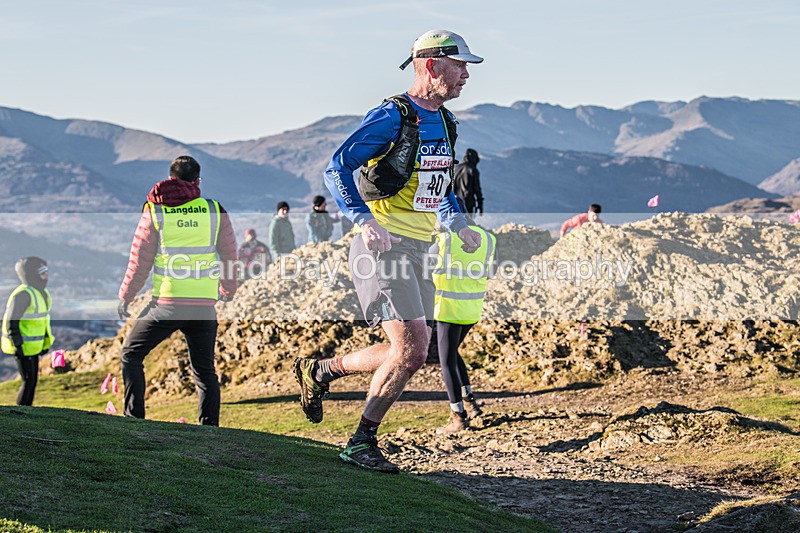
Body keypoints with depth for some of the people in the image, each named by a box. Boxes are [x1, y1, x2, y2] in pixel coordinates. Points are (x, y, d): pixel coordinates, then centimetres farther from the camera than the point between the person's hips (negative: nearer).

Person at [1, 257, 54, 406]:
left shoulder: (41, 292, 9)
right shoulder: (23, 294, -21)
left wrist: (45, 343, 19)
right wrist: (17, 346, -22)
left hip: (33, 346, 9)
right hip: (23, 347, -9)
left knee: (32, 380, 13)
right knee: (28, 382, -6)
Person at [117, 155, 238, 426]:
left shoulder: (155, 211, 0)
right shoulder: (215, 211, 3)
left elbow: (139, 261, 2)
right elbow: (230, 255, 11)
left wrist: (125, 297, 15)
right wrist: (227, 289, 29)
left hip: (166, 303, -2)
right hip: (205, 305, 2)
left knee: (131, 355, 15)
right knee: (205, 370, 14)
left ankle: (134, 416, 6)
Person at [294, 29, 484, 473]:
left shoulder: (444, 123, 15)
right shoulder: (391, 116, -12)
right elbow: (337, 169, -16)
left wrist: (457, 224, 9)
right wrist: (366, 221, -29)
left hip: (417, 252, 9)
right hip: (383, 248, -9)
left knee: (410, 353, 8)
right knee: (411, 350, -13)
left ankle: (319, 372, 26)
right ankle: (361, 444, 1)